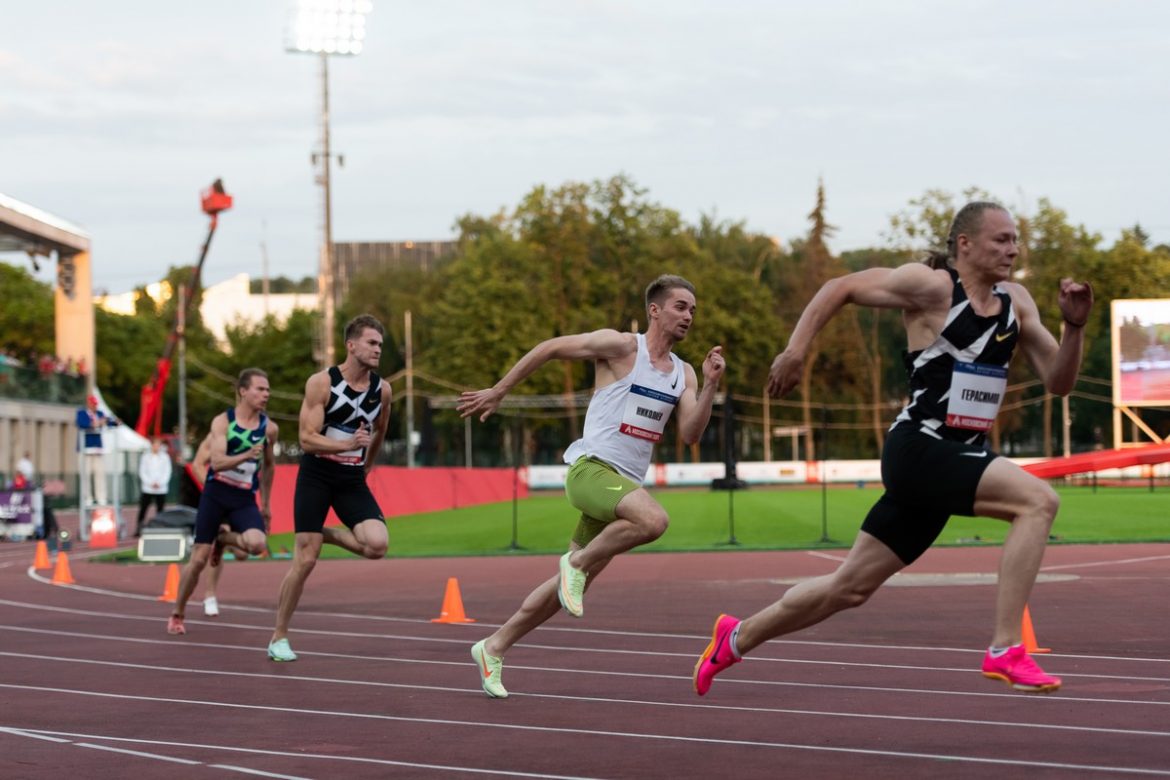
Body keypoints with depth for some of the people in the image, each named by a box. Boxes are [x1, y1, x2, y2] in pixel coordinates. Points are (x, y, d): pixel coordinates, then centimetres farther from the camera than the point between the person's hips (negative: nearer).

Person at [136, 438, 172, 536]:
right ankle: (138, 530, 0)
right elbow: (142, 472, 1)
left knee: (160, 510, 0)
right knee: (142, 510, -2)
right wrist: (151, 483, -11)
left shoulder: (165, 457, 6)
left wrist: (160, 483, -10)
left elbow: (167, 472, 3)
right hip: (147, 489, -1)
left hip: (161, 489, 1)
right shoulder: (145, 457, 5)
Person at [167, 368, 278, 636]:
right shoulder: (222, 422, -7)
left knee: (257, 544, -26)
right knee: (199, 559, -2)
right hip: (216, 493, -2)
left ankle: (224, 538, 9)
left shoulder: (269, 428, 2)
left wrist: (266, 504, 21)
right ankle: (177, 614, 18)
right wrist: (246, 456, -36)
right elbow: (216, 462, -20)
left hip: (245, 498, 2)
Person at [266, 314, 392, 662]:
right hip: (316, 476, -4)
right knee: (305, 560, -5)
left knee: (377, 545, -20)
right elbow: (307, 439, -17)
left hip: (353, 480, 4)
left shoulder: (382, 389, 0)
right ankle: (278, 637, 10)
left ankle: (329, 534, 11)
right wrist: (348, 444, -30)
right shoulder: (321, 383, -12)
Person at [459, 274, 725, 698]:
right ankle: (577, 562, -12)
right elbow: (550, 348, 1)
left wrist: (710, 385, -8)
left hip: (625, 484, 7)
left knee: (571, 584, 9)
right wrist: (498, 391, 3)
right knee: (654, 519, -34)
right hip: (591, 467, -7)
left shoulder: (683, 374, 15)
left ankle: (493, 648, 21)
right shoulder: (621, 347, -5)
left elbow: (690, 433, 5)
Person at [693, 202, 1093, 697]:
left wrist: (1075, 326, -7)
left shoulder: (1016, 302, 11)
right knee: (1038, 500, -26)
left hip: (958, 460, 7)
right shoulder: (931, 286, -8)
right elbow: (840, 288, -1)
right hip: (918, 450, -7)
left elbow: (1058, 381, 9)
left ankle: (738, 638, 32)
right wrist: (795, 350, -8)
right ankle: (1004, 651, -24)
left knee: (850, 587, 14)